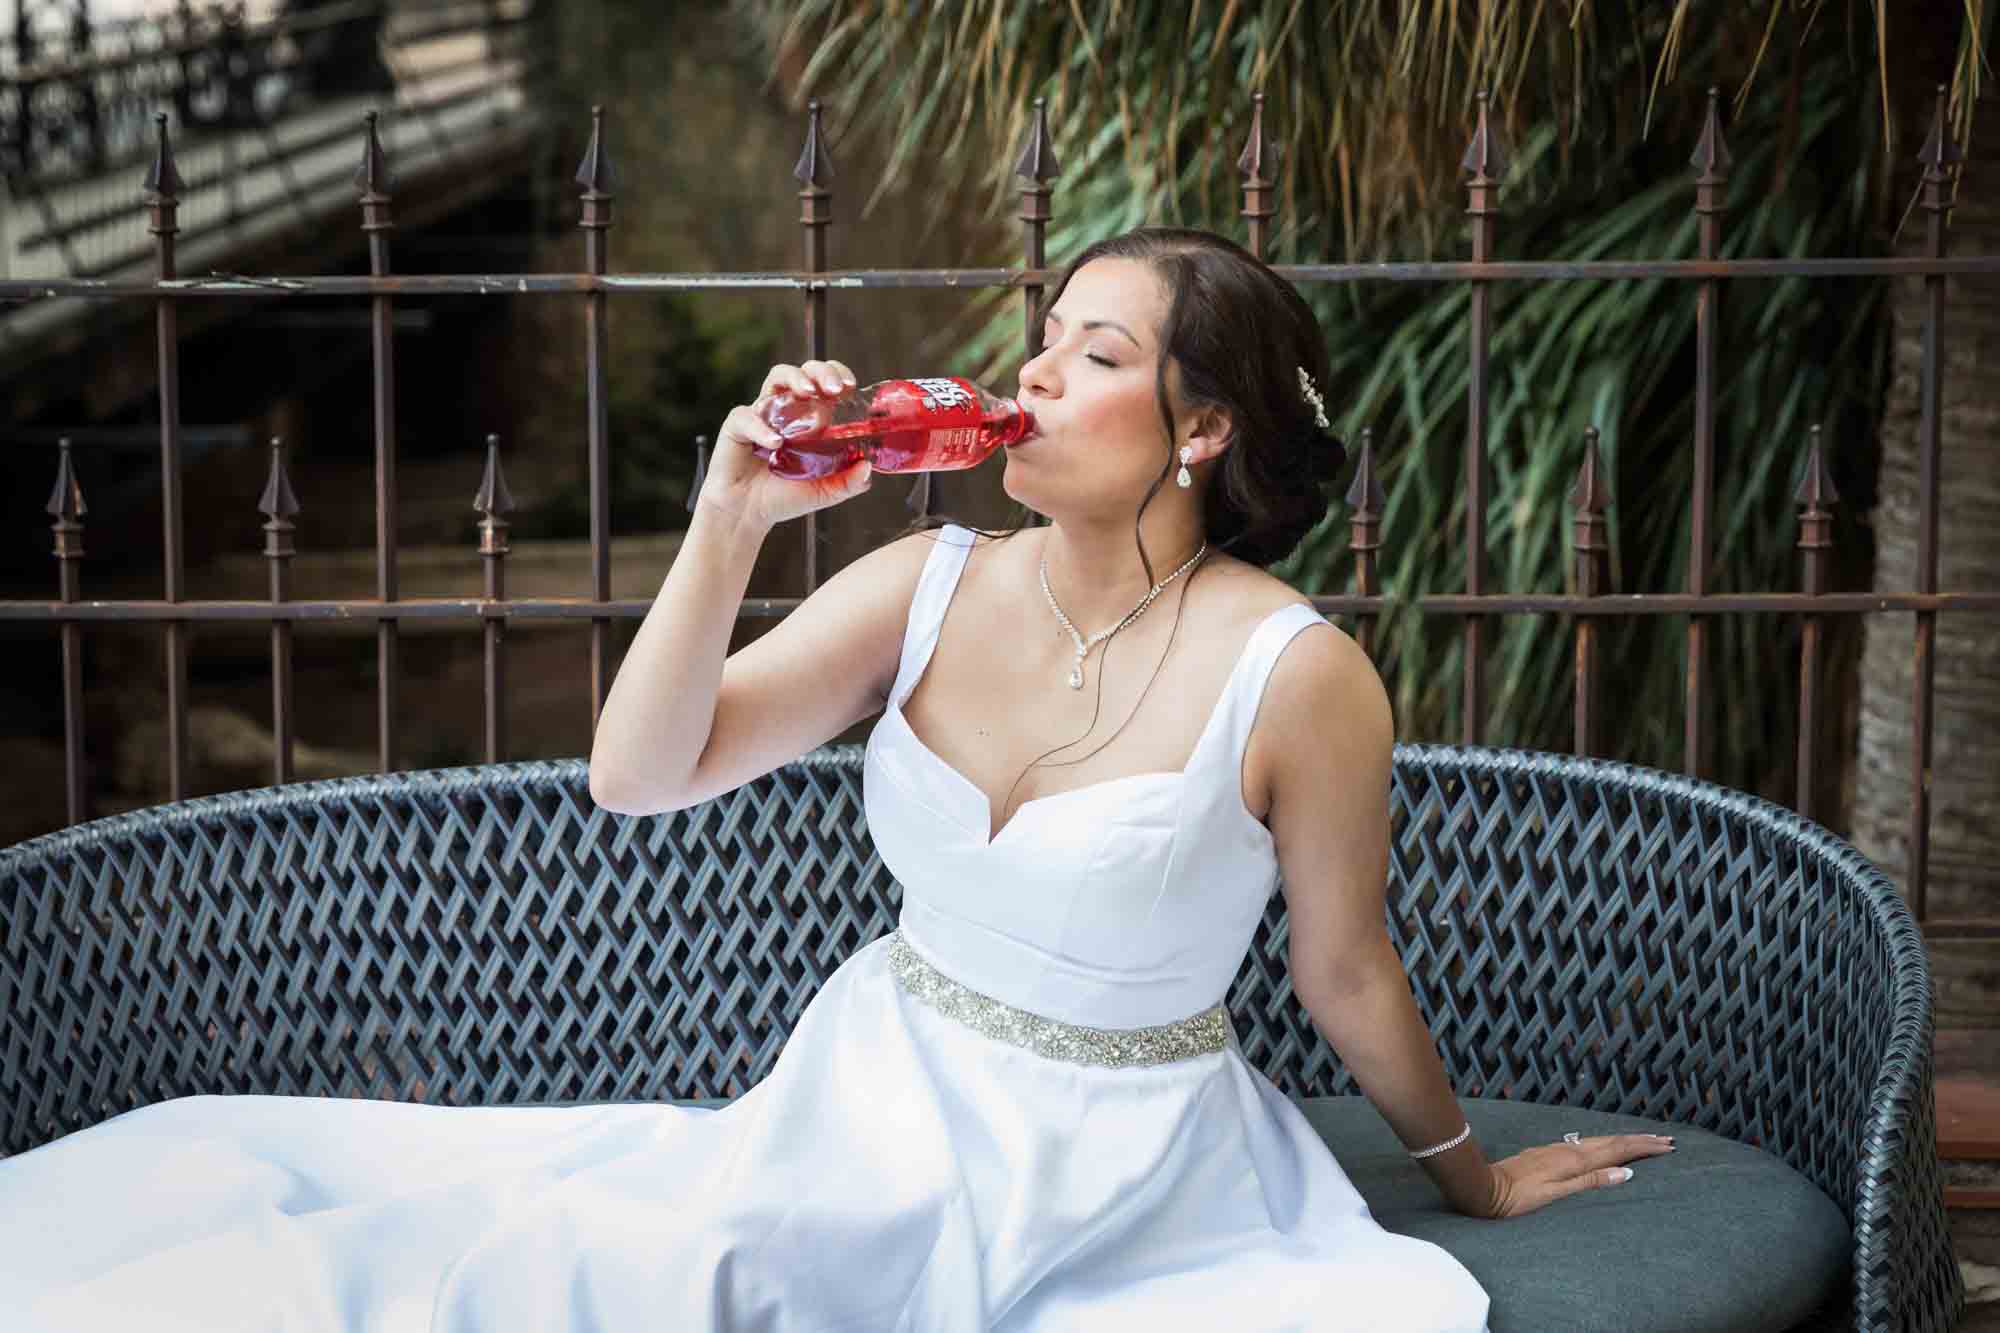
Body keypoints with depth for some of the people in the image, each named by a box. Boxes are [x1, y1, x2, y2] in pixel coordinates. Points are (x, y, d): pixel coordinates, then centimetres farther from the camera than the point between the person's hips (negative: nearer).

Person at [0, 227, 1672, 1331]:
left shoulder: (1297, 677, -15)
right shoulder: (927, 587, -2)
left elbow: (1349, 976, 0)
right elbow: (639, 775, -5)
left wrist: (1475, 1174, 13)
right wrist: (730, 523, -16)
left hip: (1119, 1186, -4)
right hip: (872, 1111, 5)